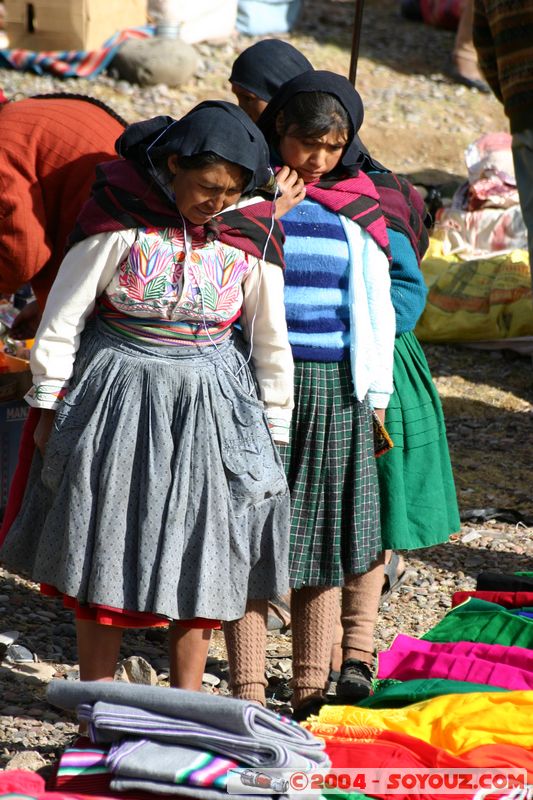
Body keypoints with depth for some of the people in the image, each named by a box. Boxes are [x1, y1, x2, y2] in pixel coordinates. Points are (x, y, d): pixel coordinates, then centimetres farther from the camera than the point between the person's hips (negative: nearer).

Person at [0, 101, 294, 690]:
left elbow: (270, 340, 4)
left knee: (199, 557, 6)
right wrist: (50, 407, -2)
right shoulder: (122, 216, -14)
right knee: (103, 550, 6)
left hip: (210, 403, 1)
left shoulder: (250, 234, -7)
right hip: (116, 392, -1)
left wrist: (274, 431, 7)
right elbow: (63, 315, -5)